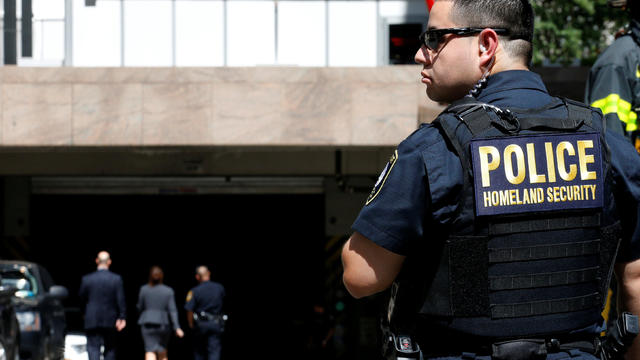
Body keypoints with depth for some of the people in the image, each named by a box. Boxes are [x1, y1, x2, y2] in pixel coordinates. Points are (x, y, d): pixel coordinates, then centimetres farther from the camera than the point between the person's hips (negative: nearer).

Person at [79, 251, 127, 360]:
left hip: (92, 321, 0)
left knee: (93, 348, -2)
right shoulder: (116, 279, -6)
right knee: (110, 348, 13)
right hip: (111, 321, 0)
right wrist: (122, 318, -1)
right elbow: (121, 301, -7)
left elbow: (82, 299, 5)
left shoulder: (86, 279, -4)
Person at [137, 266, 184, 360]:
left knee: (150, 352, -7)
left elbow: (140, 307, 5)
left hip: (147, 324, -1)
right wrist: (177, 328, -7)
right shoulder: (168, 291, -2)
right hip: (163, 323, 1)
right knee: (162, 352, 16)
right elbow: (172, 310, -6)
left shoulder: (144, 289, -2)